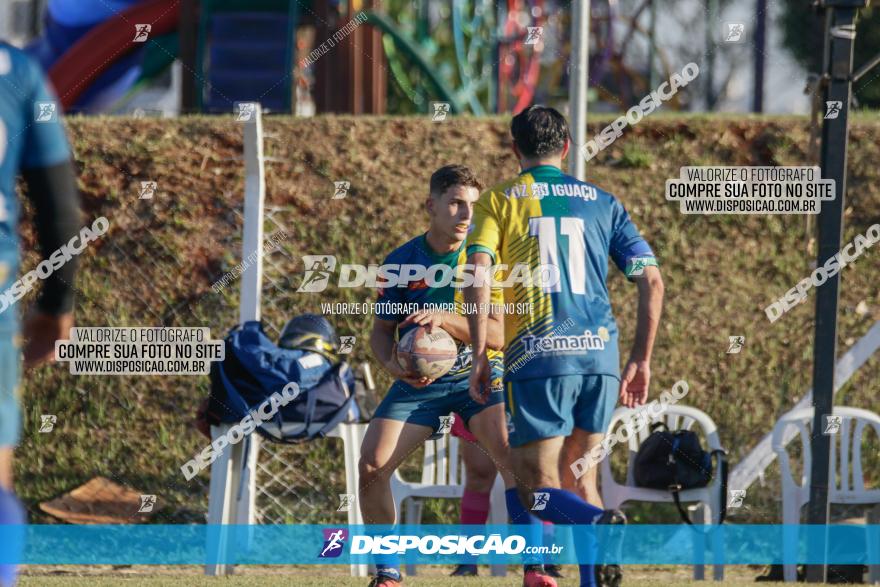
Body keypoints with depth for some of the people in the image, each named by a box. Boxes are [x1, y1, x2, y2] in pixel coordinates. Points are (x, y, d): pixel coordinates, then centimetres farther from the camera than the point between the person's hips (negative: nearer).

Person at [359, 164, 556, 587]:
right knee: (372, 465, -14)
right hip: (419, 381, 2)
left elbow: (498, 334, -11)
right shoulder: (401, 262, -2)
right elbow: (381, 332, 5)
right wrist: (393, 364, -17)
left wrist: (446, 318, -27)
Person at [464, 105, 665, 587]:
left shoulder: (498, 201, 8)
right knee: (579, 479, 18)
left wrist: (480, 356, -5)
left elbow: (477, 273, -7)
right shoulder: (602, 203, 16)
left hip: (537, 355, -3)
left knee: (538, 490, -1)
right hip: (599, 353, 3)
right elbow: (652, 282, 11)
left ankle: (601, 524, -31)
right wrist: (641, 360, 16)